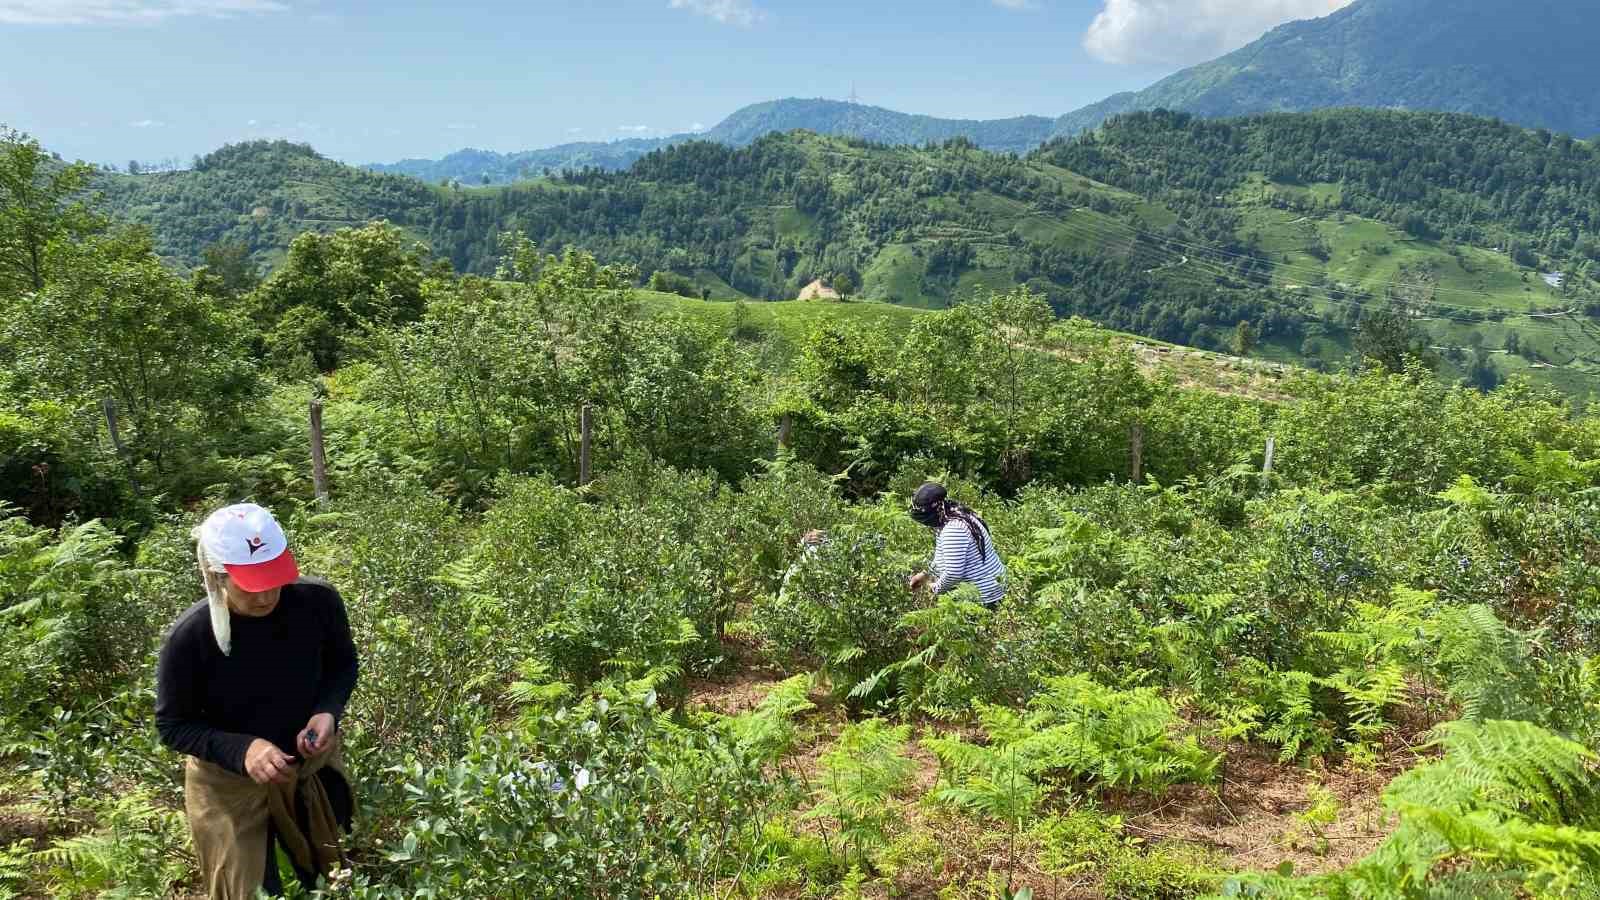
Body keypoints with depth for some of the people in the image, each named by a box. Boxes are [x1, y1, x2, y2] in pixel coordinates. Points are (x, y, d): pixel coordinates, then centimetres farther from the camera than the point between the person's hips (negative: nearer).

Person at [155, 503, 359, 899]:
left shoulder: (318, 601, -21)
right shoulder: (189, 638, -26)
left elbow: (343, 664, -2)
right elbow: (172, 725, -14)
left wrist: (329, 711, -22)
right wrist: (241, 750, -30)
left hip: (313, 762, 3)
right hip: (228, 781, -2)